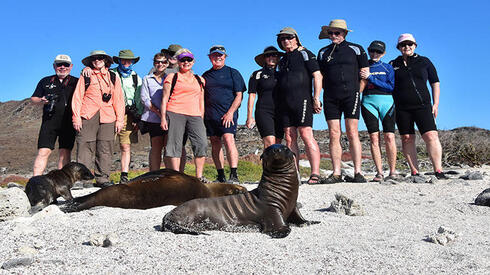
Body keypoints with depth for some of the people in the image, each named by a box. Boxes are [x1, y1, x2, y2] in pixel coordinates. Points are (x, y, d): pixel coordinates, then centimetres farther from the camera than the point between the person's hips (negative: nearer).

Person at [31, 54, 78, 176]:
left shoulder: (76, 82, 12)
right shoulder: (45, 81, 15)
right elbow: (33, 99, 17)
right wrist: (42, 101, -5)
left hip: (68, 123, 0)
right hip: (49, 121, 1)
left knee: (65, 153, 0)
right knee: (43, 152, -5)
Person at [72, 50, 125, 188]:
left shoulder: (114, 77, 17)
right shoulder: (85, 76, 12)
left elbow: (118, 99, 15)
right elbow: (77, 97, 8)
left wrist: (120, 119, 7)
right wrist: (76, 117, -2)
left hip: (108, 118, 2)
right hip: (87, 117, -2)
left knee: (105, 150, 0)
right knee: (85, 148, -6)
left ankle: (102, 179, 7)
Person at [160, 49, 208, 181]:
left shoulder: (200, 80, 21)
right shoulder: (172, 77, 12)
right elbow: (164, 98, 7)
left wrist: (201, 120, 15)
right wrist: (163, 117, -2)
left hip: (195, 115, 3)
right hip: (175, 113, -2)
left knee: (202, 143, -11)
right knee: (175, 144, -7)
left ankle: (199, 176, -4)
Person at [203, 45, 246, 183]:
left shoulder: (233, 73, 7)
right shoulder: (206, 75, 17)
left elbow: (239, 95, 1)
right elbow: (202, 98, 20)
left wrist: (230, 112, -10)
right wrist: (202, 114, 7)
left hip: (228, 114, -4)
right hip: (210, 115, 4)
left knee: (228, 140, -19)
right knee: (215, 144, 4)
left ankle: (234, 175, -21)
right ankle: (221, 176, 10)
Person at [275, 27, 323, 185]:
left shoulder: (304, 53, 3)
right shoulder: (283, 60, 23)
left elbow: (317, 75, -6)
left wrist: (316, 98, -13)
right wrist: (280, 103, 16)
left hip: (302, 100, -7)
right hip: (285, 103, 7)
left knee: (306, 135, -13)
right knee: (289, 137, 3)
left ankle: (315, 174, -14)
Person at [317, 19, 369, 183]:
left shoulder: (356, 49, 9)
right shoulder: (323, 52, 17)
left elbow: (365, 73, 9)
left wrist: (356, 92, 3)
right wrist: (327, 92, 8)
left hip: (350, 95, -2)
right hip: (331, 98, 3)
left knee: (352, 133, -8)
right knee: (334, 135, -2)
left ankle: (357, 173, -5)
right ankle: (336, 174, -1)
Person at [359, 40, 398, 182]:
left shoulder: (388, 67, 13)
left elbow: (391, 86, -1)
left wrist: (370, 78, -8)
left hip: (386, 102, 0)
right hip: (368, 102, 0)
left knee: (389, 137, -9)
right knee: (374, 137, -7)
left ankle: (392, 171, -1)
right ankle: (379, 172, -5)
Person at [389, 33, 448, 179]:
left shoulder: (424, 62, 11)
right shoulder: (393, 64, 11)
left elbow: (435, 83, 12)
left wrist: (435, 104, 4)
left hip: (422, 105, -1)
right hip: (401, 108, 1)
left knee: (431, 136, -14)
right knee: (407, 139, -1)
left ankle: (439, 172, -14)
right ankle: (414, 173, 4)